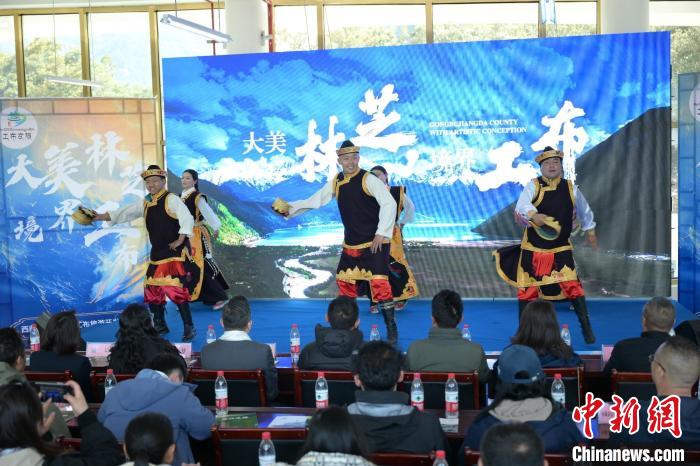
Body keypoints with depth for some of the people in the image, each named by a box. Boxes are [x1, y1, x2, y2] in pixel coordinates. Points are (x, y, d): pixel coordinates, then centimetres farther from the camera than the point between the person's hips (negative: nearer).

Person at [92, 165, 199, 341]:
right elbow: (124, 213, 10)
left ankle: (189, 327, -5)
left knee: (176, 289, -14)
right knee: (152, 290, 11)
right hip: (157, 253, 8)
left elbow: (187, 219, -16)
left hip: (175, 253, -8)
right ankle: (160, 325, 26)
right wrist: (98, 217, 2)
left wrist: (180, 241, -19)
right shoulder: (145, 204, 12)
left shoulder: (171, 199, -9)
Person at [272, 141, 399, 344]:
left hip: (374, 243, -7)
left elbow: (389, 204, -18)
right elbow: (315, 201, 11)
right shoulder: (336, 182, 6)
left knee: (379, 283, -14)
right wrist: (290, 208, 1)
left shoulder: (368, 179, -13)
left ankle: (391, 329, -4)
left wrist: (381, 233, -21)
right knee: (344, 280, 13)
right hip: (351, 243, 7)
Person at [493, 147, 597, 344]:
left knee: (573, 286, -11)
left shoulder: (570, 188, 2)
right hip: (532, 250, -1)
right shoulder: (533, 186, -8)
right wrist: (533, 215, -47)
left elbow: (584, 211, 20)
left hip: (561, 250, 1)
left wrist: (590, 232, 29)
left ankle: (587, 329, 1)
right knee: (526, 289, 6)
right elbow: (521, 207, -26)